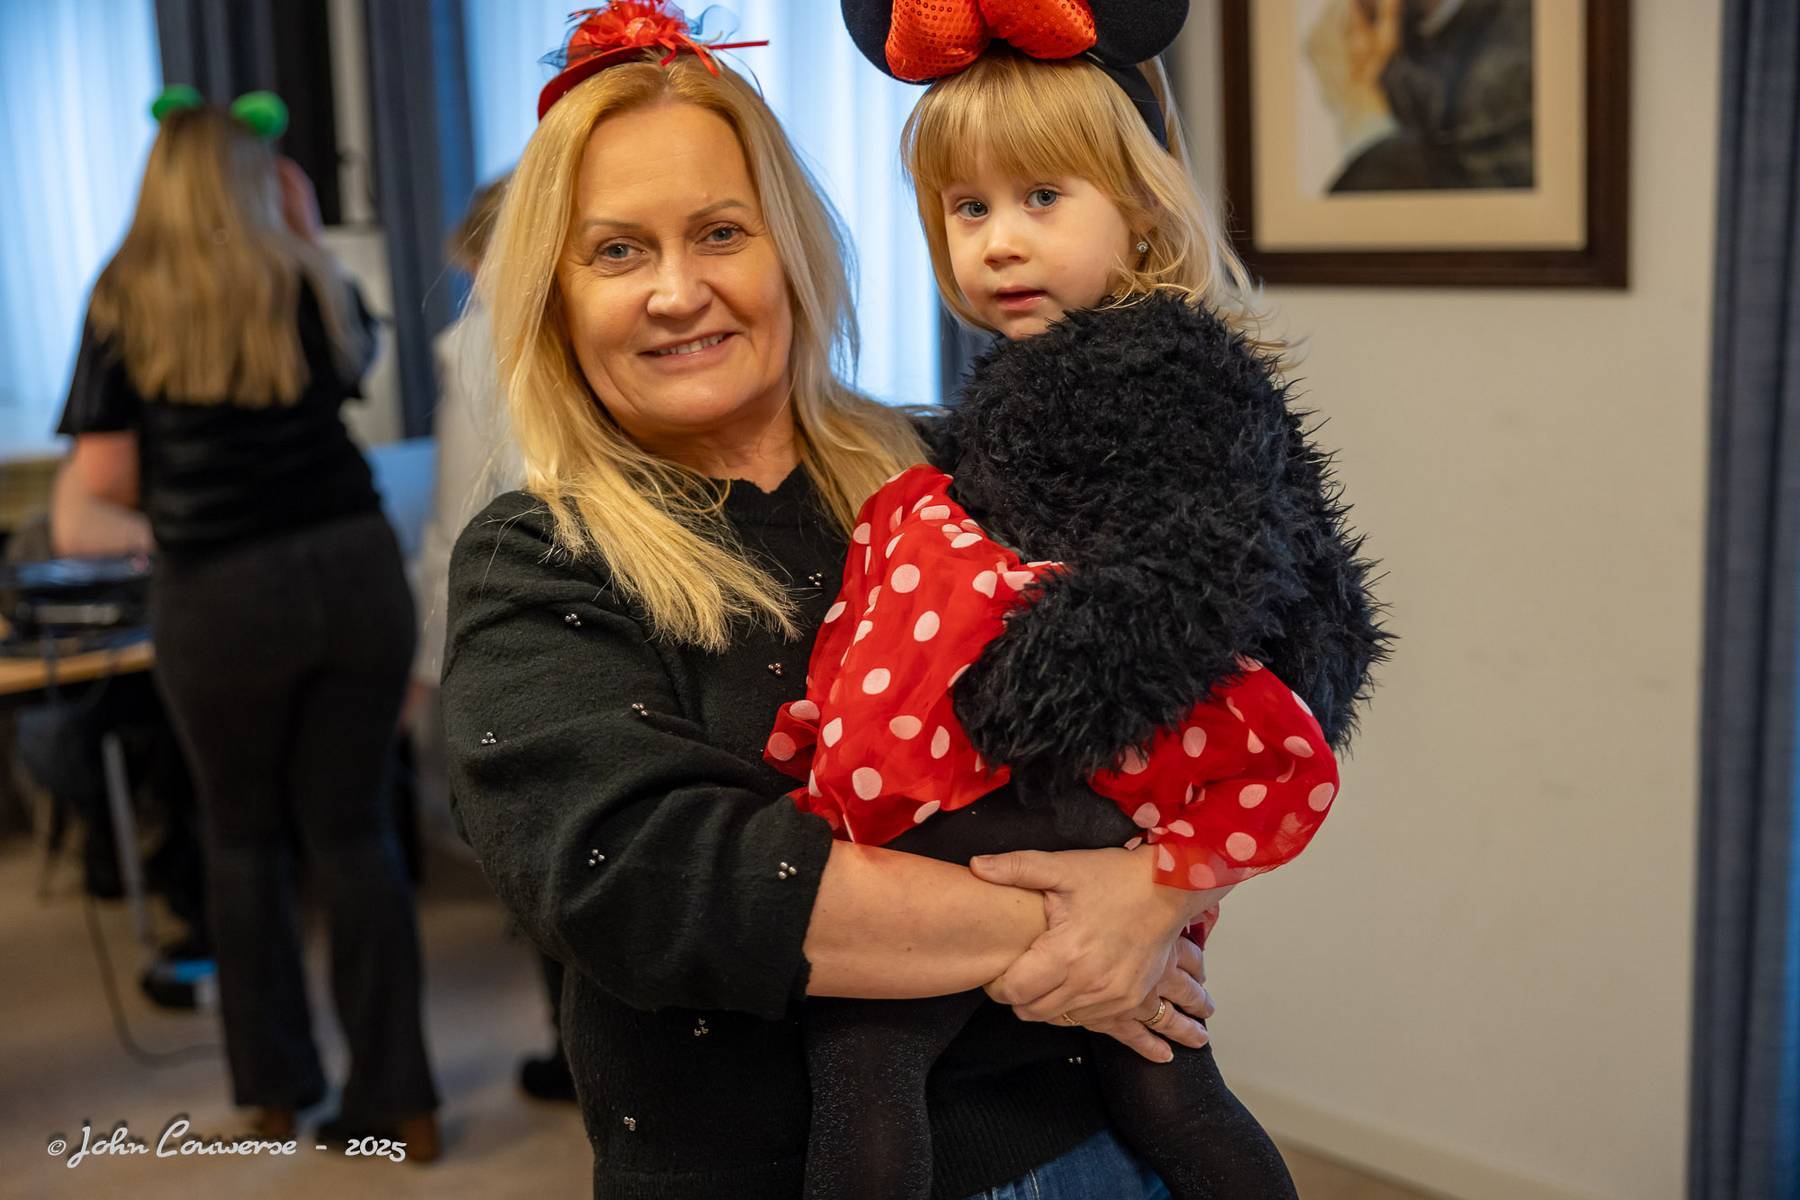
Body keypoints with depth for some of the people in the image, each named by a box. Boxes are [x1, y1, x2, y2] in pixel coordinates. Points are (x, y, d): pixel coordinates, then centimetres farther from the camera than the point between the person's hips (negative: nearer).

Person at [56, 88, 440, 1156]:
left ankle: (275, 1090, 27)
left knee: (244, 840, 17)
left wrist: (181, 491, 15)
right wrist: (309, 238, 24)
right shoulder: (311, 287, 5)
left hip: (221, 597, -1)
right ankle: (400, 1099, 12)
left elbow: (105, 478, -4)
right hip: (356, 571, 2)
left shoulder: (124, 304, -1)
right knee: (353, 831, 9)